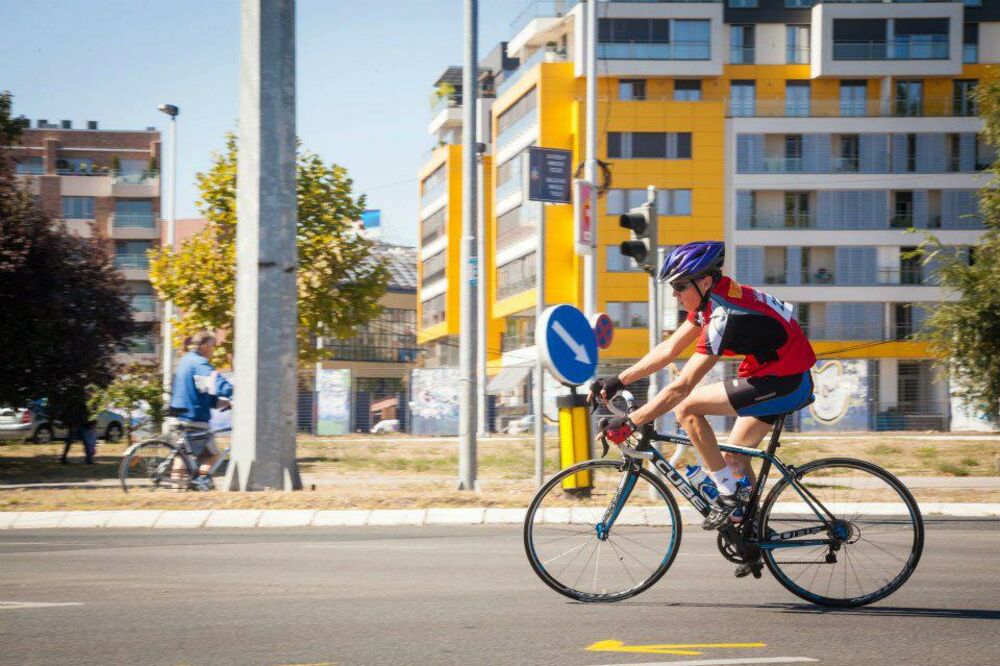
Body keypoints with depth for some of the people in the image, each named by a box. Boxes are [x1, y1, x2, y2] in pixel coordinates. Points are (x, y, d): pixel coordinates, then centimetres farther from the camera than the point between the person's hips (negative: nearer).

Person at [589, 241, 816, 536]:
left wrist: (629, 423, -25)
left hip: (786, 383, -10)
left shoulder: (724, 317, -26)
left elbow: (681, 387, -27)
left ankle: (728, 494, -6)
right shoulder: (712, 298, 3)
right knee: (734, 454, 17)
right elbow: (669, 349, 9)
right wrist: (617, 381, 5)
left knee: (687, 407, -13)